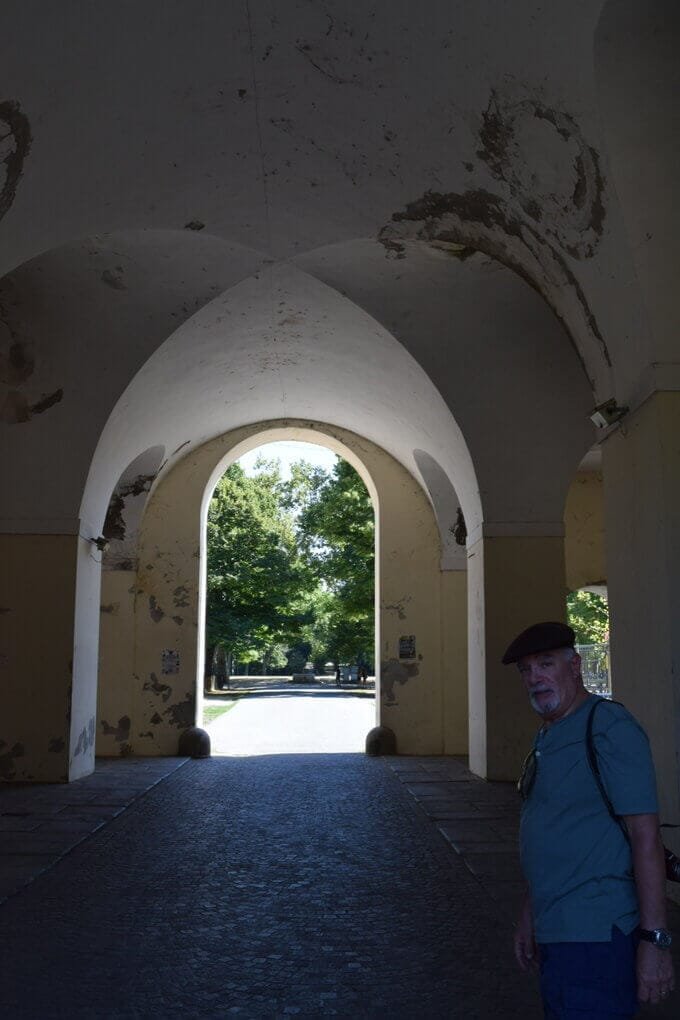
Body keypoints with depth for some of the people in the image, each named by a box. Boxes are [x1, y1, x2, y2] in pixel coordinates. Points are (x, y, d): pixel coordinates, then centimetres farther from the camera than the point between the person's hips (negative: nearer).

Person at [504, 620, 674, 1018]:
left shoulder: (610, 728, -14)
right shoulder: (547, 738, 14)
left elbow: (646, 836, -18)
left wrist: (654, 940, -20)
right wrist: (529, 915, 21)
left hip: (595, 937, -9)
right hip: (555, 933, 9)